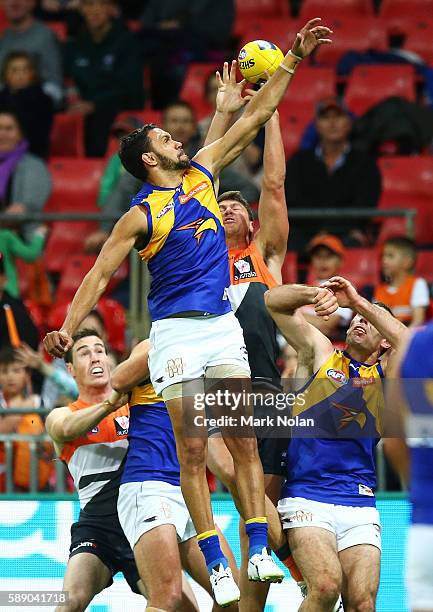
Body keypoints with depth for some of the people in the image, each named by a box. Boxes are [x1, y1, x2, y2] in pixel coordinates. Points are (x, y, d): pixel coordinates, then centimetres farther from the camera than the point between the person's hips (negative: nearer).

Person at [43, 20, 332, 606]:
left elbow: (252, 119, 14)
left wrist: (293, 60, 12)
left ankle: (258, 550, -5)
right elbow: (100, 274, -6)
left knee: (244, 442, -3)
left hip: (223, 326, 5)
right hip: (176, 333, -5)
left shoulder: (201, 173, 12)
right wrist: (67, 329, -18)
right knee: (192, 453, -6)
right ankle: (217, 565, -6)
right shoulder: (141, 215, -4)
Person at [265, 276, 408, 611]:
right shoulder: (321, 353, 12)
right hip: (306, 498, -2)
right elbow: (274, 300, 4)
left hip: (360, 506, 2)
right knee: (327, 585, -24)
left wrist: (360, 302, -13)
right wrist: (315, 294, -16)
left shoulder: (386, 372, 14)